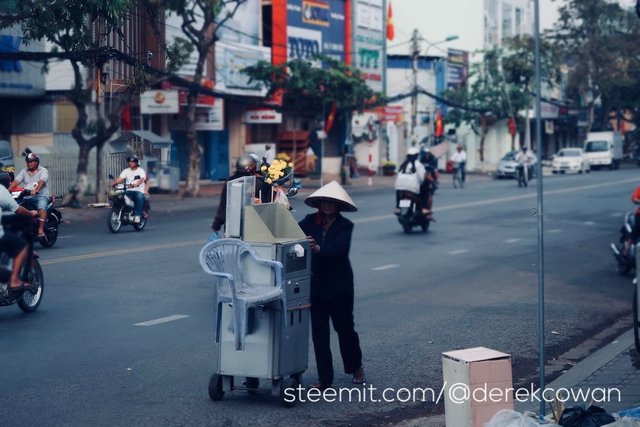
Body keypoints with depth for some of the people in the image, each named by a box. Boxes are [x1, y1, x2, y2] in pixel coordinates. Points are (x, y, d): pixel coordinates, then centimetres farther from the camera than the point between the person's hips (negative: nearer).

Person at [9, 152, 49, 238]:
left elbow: (42, 181, -17)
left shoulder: (43, 171, 3)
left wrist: (36, 190, -36)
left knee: (42, 209, -33)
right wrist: (8, 190, -12)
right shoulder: (24, 171, 19)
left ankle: (40, 230, -38)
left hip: (40, 196, -5)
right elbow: (16, 181, 6)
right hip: (26, 197, 5)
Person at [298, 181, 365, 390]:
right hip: (315, 284, 2)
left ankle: (356, 368, 32)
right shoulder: (310, 221, 2)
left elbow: (339, 249, -22)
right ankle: (324, 378, 11)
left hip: (339, 285, -2)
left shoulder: (345, 226, -7)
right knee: (318, 331, 3)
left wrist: (318, 248, -38)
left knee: (344, 327, 8)